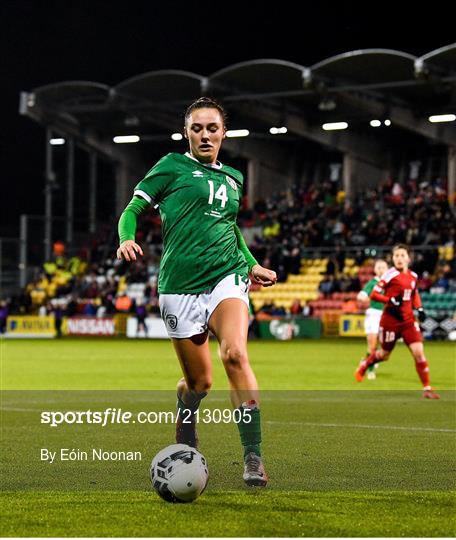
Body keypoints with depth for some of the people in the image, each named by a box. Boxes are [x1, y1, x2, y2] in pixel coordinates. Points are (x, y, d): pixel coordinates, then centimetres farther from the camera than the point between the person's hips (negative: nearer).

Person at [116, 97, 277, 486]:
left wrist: (252, 265, 22)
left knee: (235, 354, -25)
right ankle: (186, 440, 34)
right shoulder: (172, 166, 5)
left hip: (227, 276, 2)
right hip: (180, 285, -2)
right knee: (198, 381, 1)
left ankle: (253, 457, -25)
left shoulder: (233, 178, 18)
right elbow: (133, 209, 3)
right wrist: (127, 239, -17)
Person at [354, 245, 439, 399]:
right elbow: (373, 294, -14)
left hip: (408, 321, 4)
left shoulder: (413, 276, 5)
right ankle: (363, 365, 44)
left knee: (419, 351, -9)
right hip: (390, 320, -4)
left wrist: (419, 309, 7)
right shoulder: (391, 275, -13)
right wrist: (391, 300, -26)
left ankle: (427, 388, -4)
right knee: (384, 354, 11)